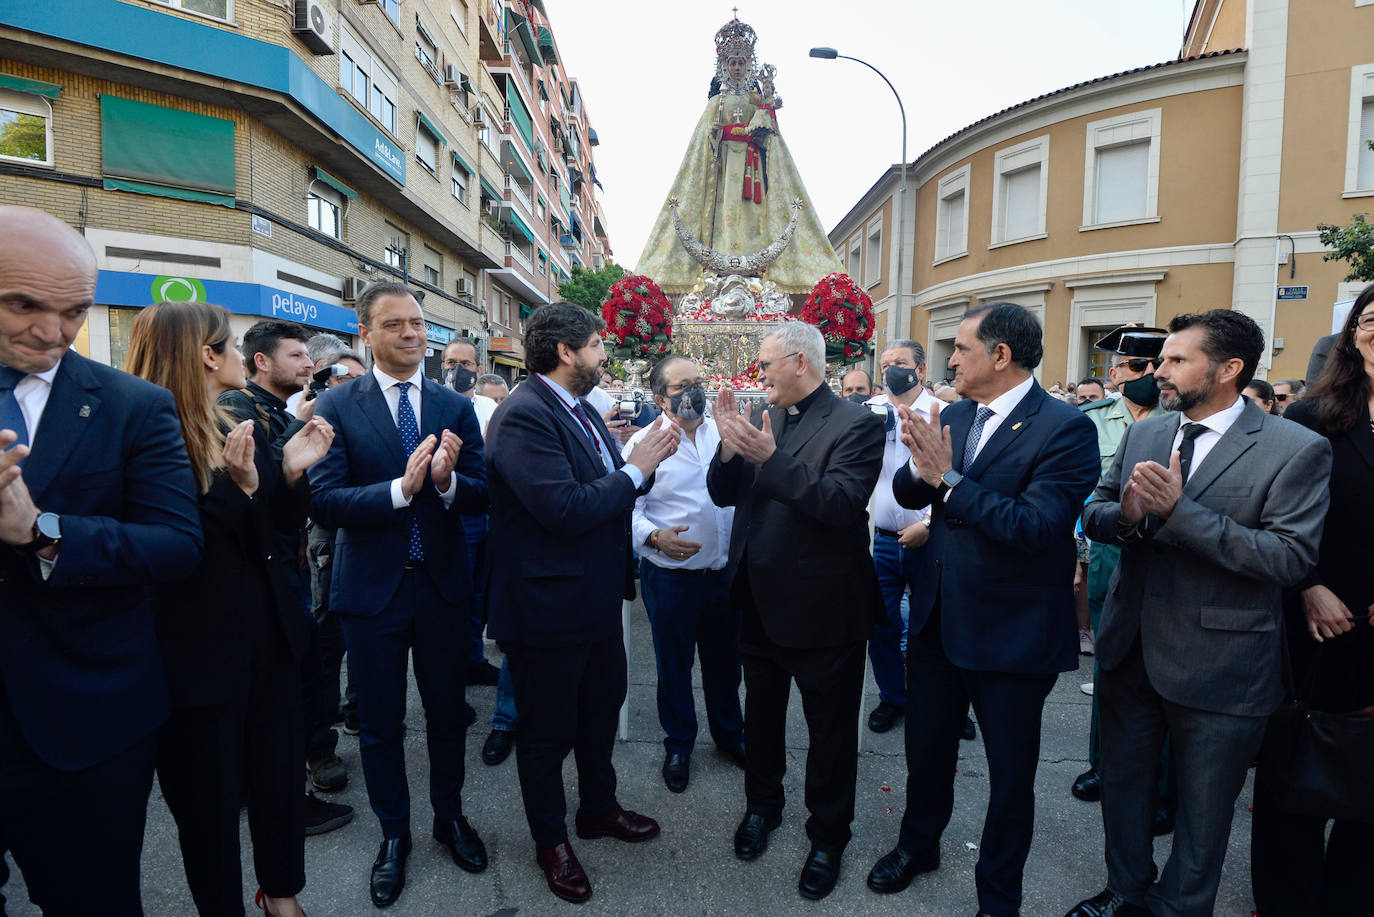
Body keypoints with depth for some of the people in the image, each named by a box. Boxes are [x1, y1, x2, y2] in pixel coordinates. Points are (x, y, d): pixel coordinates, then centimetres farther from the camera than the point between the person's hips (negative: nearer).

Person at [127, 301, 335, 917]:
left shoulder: (244, 428, 6)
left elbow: (284, 523, 9)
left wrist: (291, 472, -9)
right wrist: (235, 486, -29)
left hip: (269, 634, 6)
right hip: (200, 651, -6)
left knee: (281, 773, 17)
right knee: (210, 795, 12)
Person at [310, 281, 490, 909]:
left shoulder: (456, 406, -1)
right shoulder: (337, 406, -8)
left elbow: (481, 496, -4)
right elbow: (324, 501, -17)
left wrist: (447, 480, -25)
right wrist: (402, 488, -30)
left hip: (443, 584, 2)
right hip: (372, 589, -2)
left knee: (447, 711, 18)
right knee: (380, 722, 15)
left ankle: (450, 816, 41)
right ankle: (394, 834, 37)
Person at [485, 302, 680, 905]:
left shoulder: (580, 410, 8)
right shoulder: (523, 415, -23)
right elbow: (566, 509, -31)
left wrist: (646, 459, -5)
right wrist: (635, 470, -20)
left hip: (597, 599, 9)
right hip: (548, 607, -9)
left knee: (602, 709, 25)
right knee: (548, 730, 12)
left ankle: (599, 808, 48)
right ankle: (550, 841, 35)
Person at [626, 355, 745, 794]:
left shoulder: (723, 433, 3)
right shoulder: (644, 442, -9)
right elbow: (629, 509, -10)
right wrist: (655, 537, -26)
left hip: (725, 572, 4)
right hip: (671, 576, -3)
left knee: (725, 661, 20)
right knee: (673, 665, 14)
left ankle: (729, 735, 42)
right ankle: (678, 746, 35)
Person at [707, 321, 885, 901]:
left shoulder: (856, 425, -15)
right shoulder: (765, 420, 3)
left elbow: (844, 504, -27)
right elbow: (724, 494, 1)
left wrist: (772, 458, -33)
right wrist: (730, 446, -18)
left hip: (822, 609, -6)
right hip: (762, 602, 6)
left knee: (830, 731, 13)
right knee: (760, 715, 24)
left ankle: (827, 838, 34)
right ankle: (762, 804, 48)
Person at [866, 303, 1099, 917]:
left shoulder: (1065, 428, -18)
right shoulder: (953, 416, 3)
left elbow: (1035, 526, -27)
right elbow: (906, 494, -1)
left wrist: (949, 478, -30)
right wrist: (921, 466, -22)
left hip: (1012, 634, -6)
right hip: (938, 620, 6)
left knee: (1010, 774, 15)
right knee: (926, 750, 23)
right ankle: (918, 844, 50)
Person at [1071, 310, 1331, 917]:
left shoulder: (1297, 451, -13)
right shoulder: (1142, 434, 3)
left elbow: (1292, 557, -22)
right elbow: (1093, 514, 4)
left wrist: (1176, 510, -29)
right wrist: (1125, 514, -19)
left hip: (1217, 668, -5)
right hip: (1130, 650, 5)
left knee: (1202, 816, 17)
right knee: (1123, 787, 23)